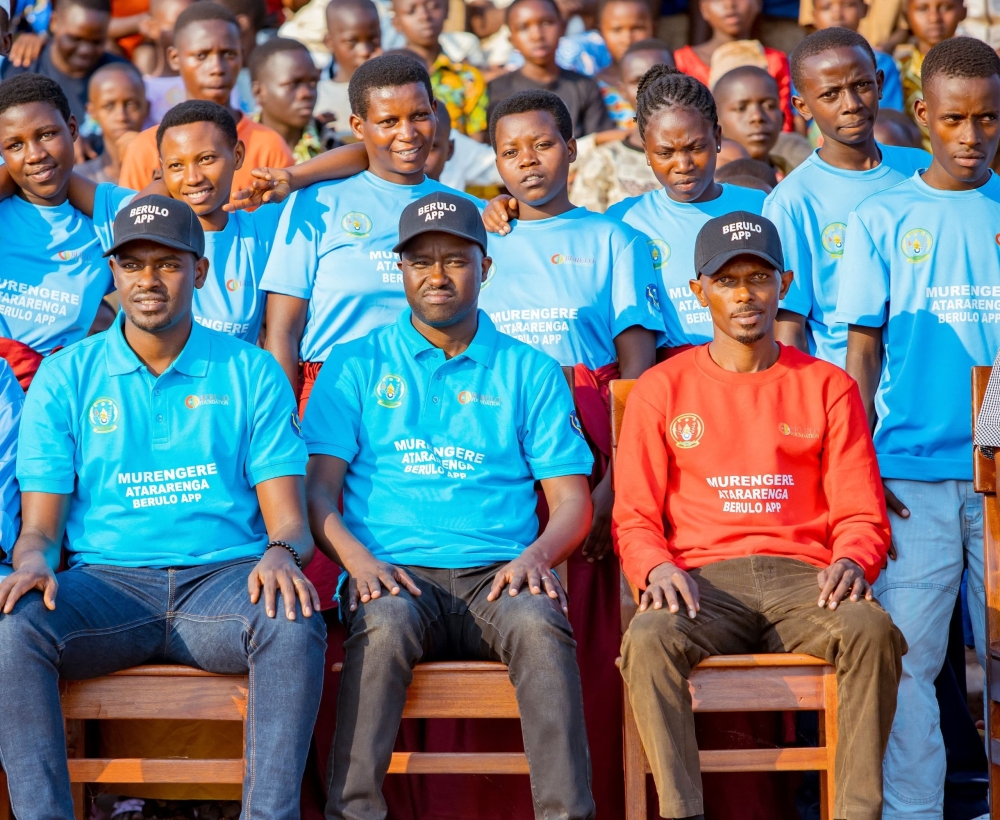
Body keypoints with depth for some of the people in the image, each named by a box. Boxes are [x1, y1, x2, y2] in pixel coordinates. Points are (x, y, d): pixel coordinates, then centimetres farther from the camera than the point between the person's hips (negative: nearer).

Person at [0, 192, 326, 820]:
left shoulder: (250, 373, 11)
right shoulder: (66, 378, 12)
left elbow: (289, 518, 5)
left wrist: (281, 553, -20)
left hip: (224, 578, 0)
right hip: (108, 581, 1)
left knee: (294, 623, -34)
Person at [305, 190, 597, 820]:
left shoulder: (529, 372, 18)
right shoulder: (356, 366, 17)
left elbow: (572, 502, 13)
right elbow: (318, 491, 8)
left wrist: (536, 555, -10)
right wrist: (358, 560, -13)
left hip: (497, 575, 1)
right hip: (394, 573, 0)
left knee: (538, 621, -34)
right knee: (384, 621, -36)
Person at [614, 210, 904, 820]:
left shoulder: (828, 386, 15)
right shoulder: (661, 389, 14)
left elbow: (862, 514, 11)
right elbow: (634, 516, 10)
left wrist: (852, 562, -12)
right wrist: (657, 568, -12)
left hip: (803, 576, 0)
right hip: (703, 578, 0)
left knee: (872, 628, -33)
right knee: (648, 639, -35)